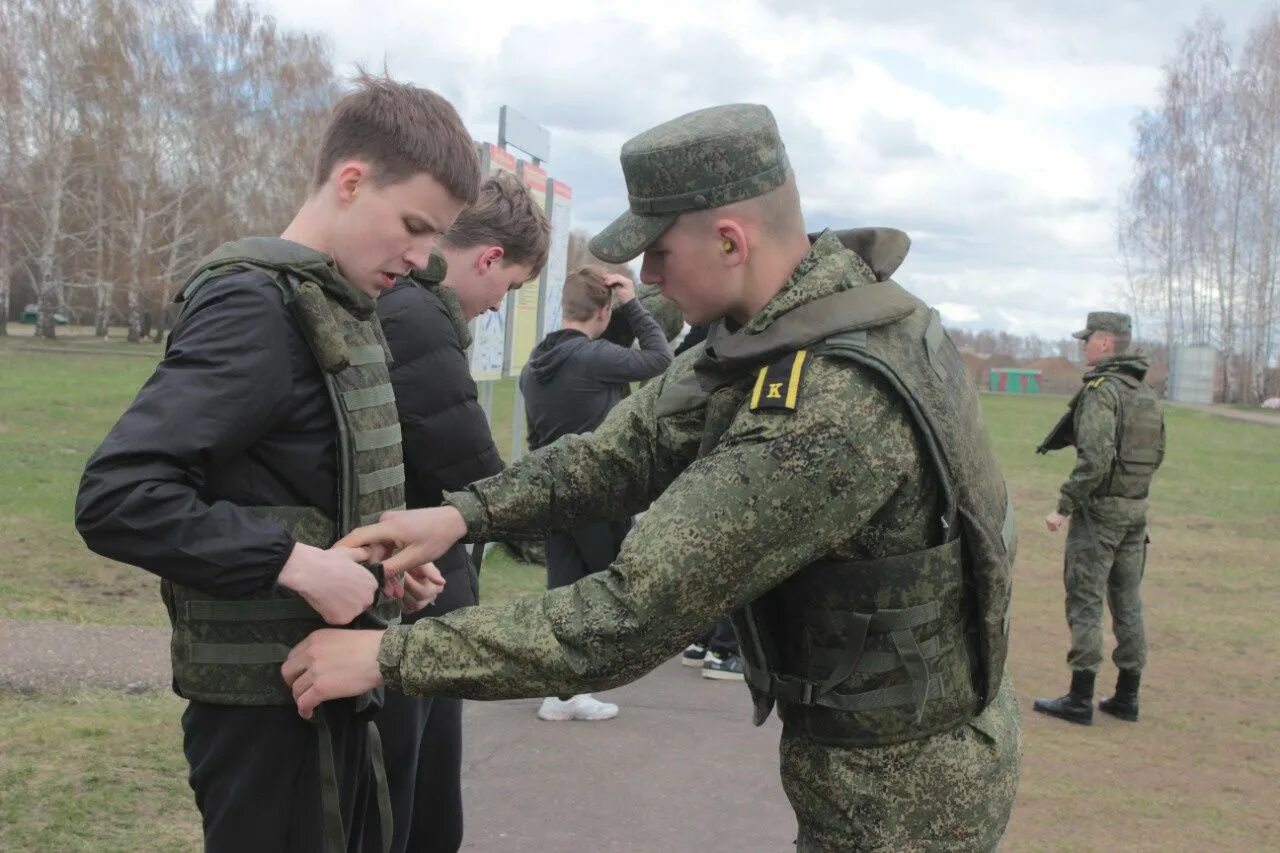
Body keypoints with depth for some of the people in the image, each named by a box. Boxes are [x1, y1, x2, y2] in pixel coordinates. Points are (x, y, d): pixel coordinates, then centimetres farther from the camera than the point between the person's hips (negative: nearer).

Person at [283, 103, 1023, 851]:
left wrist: (391, 657, -23)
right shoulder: (832, 303, -4)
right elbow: (637, 440, 0)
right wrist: (466, 513, -11)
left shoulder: (830, 410, -33)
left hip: (899, 790, -8)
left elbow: (631, 615, -30)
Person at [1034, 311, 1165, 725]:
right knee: (1127, 602, 12)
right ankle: (1127, 697, 18)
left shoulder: (1101, 390, -16)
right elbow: (1157, 455, 16)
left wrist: (1063, 506, -20)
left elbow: (1095, 458, -24)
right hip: (1137, 510, 8)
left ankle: (1080, 699, 1)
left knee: (1085, 602, -2)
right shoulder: (1148, 394, 11)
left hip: (1099, 509, -8)